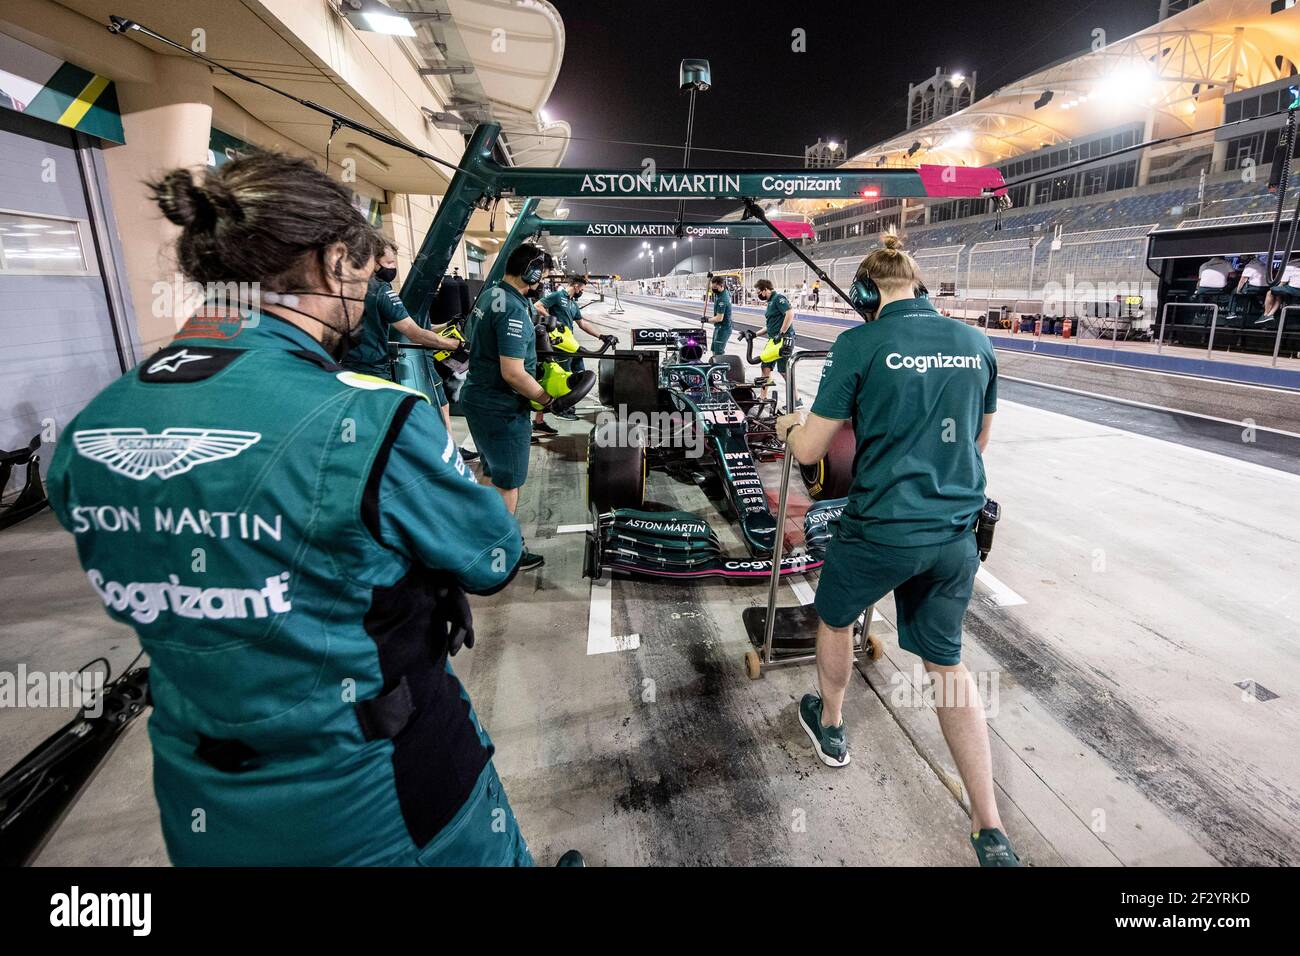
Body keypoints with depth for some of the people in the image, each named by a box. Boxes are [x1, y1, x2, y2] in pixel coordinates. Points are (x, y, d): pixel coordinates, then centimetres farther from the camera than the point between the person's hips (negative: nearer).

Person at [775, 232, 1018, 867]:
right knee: (948, 662, 18)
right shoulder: (975, 343, 4)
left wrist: (788, 427, 12)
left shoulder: (859, 344, -13)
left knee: (835, 619, 24)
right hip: (955, 532, 5)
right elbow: (979, 437, 17)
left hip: (881, 530, -5)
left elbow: (809, 451, -10)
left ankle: (829, 726, 47)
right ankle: (990, 831, 23)